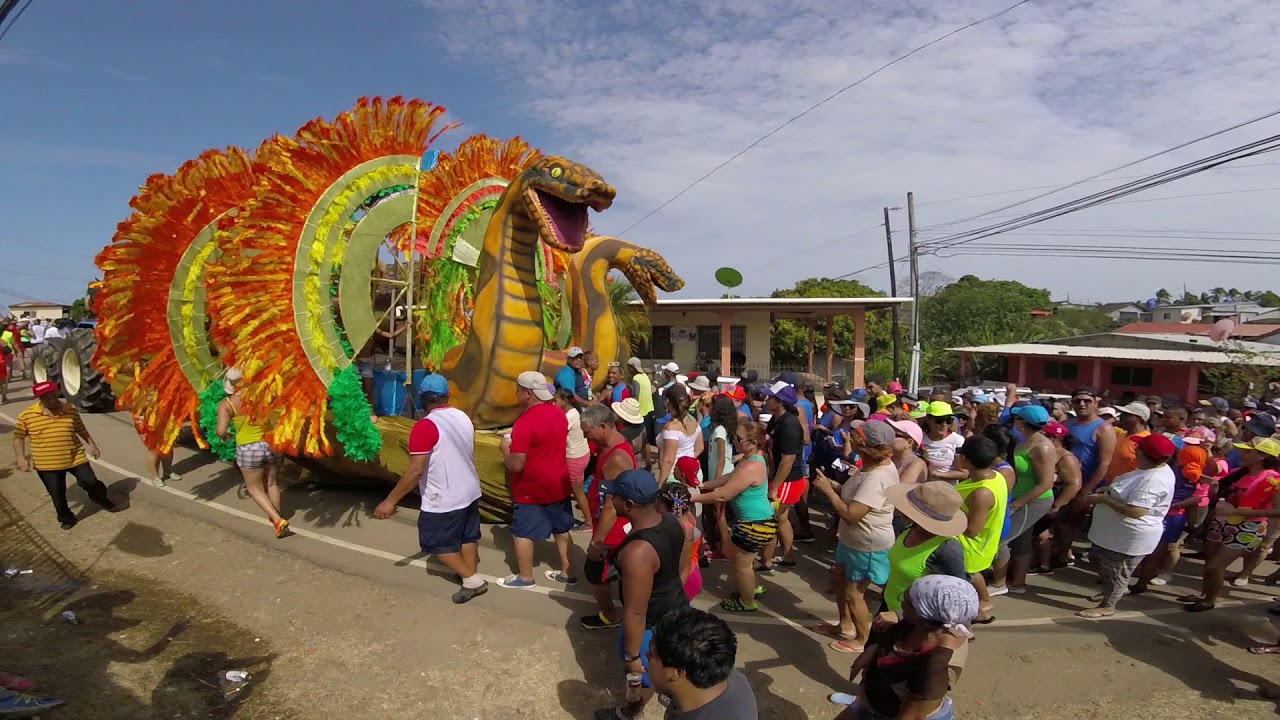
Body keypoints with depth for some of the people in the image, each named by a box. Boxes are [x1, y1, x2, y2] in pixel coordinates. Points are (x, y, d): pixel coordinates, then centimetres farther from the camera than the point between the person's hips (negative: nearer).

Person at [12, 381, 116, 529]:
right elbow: (18, 437, 0)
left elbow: (81, 429, 11)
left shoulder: (71, 410, -3)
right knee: (57, 494, 11)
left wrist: (92, 445, 12)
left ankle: (102, 499, 33)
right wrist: (21, 458, -9)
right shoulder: (26, 416, -8)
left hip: (75, 458, 0)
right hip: (46, 464, 0)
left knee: (90, 482, 2)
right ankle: (66, 518, 33)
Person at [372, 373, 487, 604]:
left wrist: (390, 501, -18)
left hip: (443, 501, -7)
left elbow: (415, 470, -26)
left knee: (437, 543, 12)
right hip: (470, 492, 7)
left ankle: (472, 579, 13)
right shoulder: (463, 418, 1)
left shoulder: (425, 426, -23)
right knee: (468, 537, 21)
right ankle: (471, 576, 33)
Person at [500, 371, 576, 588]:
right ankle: (568, 573, 28)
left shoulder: (525, 423, -25)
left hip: (532, 489, -8)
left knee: (522, 533, 11)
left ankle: (525, 577, 23)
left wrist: (505, 448, -6)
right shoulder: (558, 413, 1)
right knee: (562, 530, 17)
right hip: (558, 484, 8)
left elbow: (516, 465, -26)